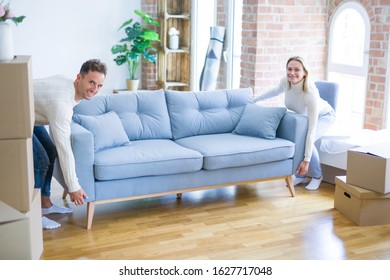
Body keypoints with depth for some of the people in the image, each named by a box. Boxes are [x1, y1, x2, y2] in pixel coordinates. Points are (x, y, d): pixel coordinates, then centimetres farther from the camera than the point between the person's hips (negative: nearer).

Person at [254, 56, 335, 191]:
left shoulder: (311, 93, -41)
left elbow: (311, 131, -40)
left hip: (323, 116, -5)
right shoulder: (285, 81, -26)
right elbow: (277, 90, 3)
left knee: (304, 139, -31)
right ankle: (301, 176, 0)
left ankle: (317, 176, -5)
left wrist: (306, 160, -40)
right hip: (303, 115, 6)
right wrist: (256, 99, 11)